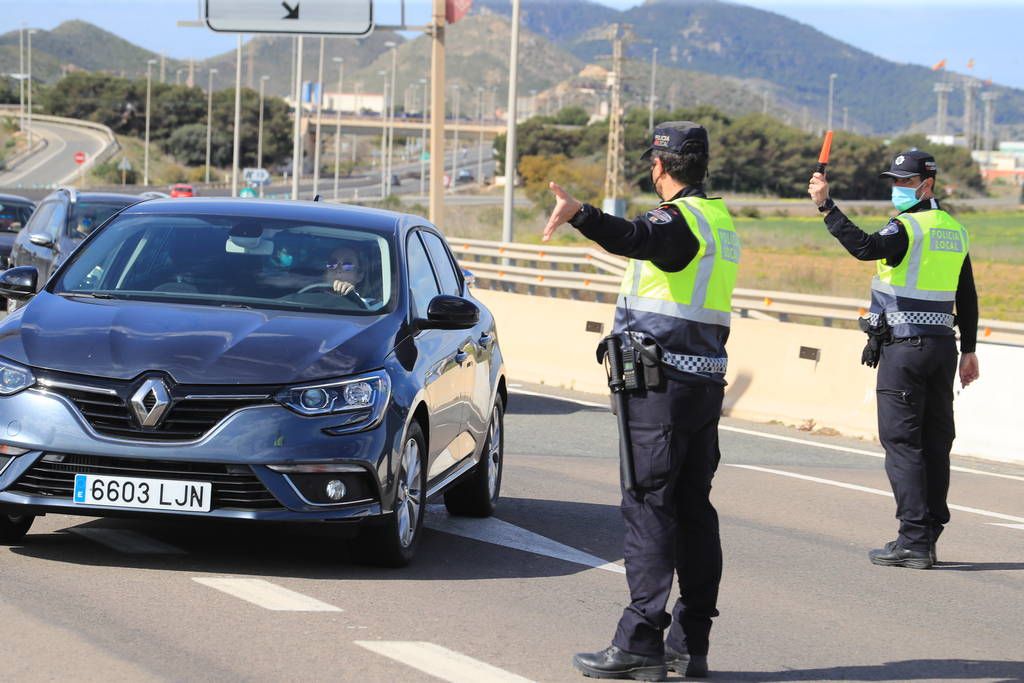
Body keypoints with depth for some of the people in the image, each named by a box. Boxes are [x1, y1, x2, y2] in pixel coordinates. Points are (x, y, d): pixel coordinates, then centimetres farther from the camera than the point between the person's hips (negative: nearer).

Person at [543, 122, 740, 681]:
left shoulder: (679, 219, -13)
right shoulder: (721, 220, 17)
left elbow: (631, 239, -36)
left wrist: (579, 214, -51)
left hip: (661, 381, -9)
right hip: (706, 379, 9)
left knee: (648, 508, -8)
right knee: (693, 510, 9)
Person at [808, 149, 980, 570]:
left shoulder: (907, 227, -10)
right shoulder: (955, 231, 15)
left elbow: (865, 247, -29)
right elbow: (967, 298, 19)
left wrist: (826, 206, -28)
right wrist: (969, 350, 23)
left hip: (904, 346, -8)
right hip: (943, 346, 8)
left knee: (902, 441, -6)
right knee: (935, 443, 8)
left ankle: (913, 541, -11)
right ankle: (928, 536, 11)